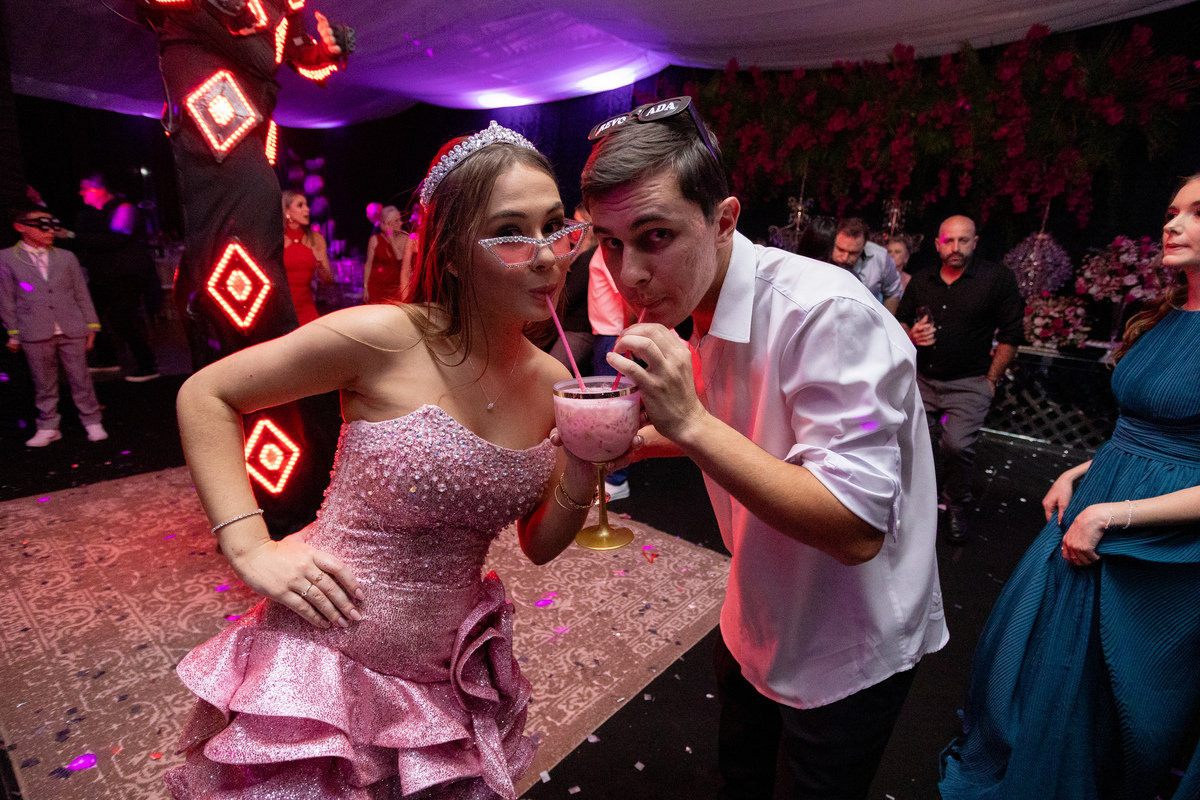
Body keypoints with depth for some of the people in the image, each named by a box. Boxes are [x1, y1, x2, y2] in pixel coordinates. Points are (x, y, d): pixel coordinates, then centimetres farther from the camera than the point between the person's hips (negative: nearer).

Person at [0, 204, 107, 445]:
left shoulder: (67, 258, 10)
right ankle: (47, 427, 17)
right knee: (44, 383, 6)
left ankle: (92, 422, 13)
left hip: (72, 331, 1)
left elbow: (82, 294, 12)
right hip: (35, 334, -1)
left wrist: (91, 326, 8)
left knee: (80, 379, 3)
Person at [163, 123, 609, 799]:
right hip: (320, 664, -4)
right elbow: (205, 394, -7)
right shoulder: (386, 339, -20)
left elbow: (540, 544, 3)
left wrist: (584, 466, -16)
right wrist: (250, 547, -14)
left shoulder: (554, 384, -5)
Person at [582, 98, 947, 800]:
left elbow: (856, 529, -33)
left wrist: (692, 424, -39)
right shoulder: (688, 308, -6)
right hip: (755, 622, 7)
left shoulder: (826, 313, -32)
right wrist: (645, 439, -6)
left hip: (847, 654, -6)